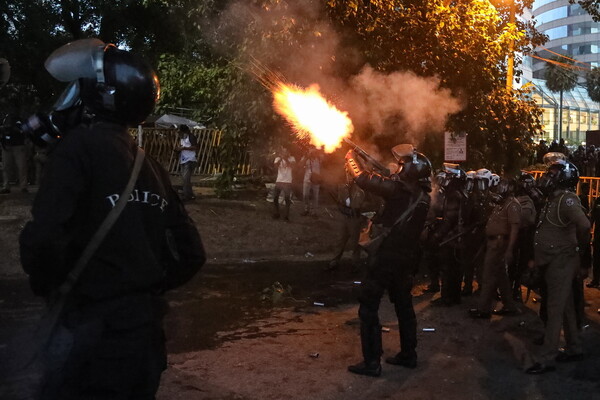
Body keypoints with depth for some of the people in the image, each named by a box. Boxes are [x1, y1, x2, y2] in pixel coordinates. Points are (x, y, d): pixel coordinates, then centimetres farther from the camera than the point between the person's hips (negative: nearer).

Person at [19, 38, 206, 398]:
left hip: (94, 332, -7)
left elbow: (45, 236, -25)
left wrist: (46, 286, -5)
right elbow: (191, 254, 12)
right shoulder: (151, 167, 9)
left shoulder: (81, 146, -12)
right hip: (146, 330, 7)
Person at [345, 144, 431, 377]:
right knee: (403, 305, 20)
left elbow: (364, 179, -16)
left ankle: (372, 362, 0)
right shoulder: (422, 195, 6)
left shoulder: (401, 189, -17)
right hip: (408, 258, 8)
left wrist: (351, 158, -1)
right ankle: (408, 355, 29)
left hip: (389, 257, -8)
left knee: (368, 306, 0)